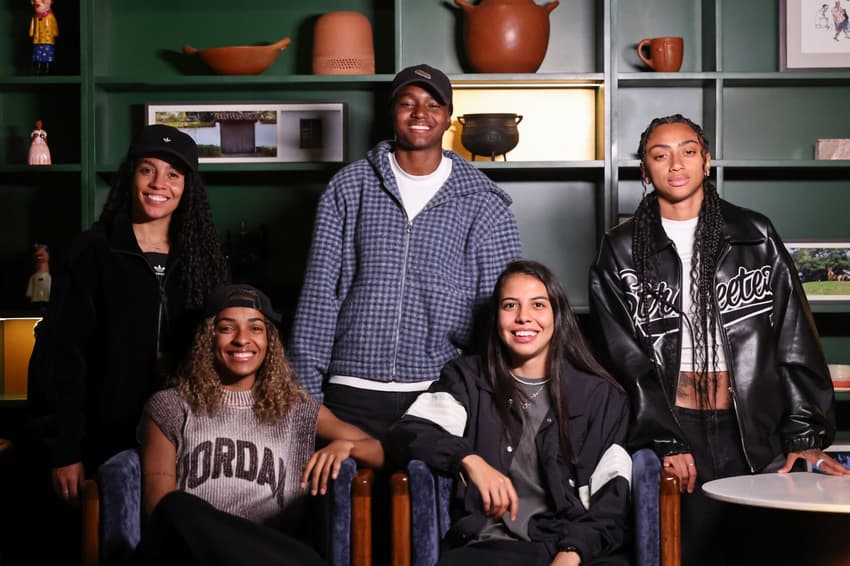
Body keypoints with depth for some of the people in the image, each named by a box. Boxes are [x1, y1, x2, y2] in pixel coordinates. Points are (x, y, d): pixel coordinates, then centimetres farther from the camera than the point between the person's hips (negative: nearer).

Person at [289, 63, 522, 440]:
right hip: (354, 393, 1)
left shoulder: (484, 203, 4)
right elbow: (320, 290, 5)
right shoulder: (349, 187, 7)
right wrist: (306, 390, 0)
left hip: (444, 394, 0)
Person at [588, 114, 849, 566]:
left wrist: (806, 434, -3)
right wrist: (665, 441, -10)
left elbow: (795, 340, 5)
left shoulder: (755, 237, 7)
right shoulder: (622, 251, 5)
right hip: (672, 429, -1)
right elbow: (623, 357, -1)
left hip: (753, 428, 1)